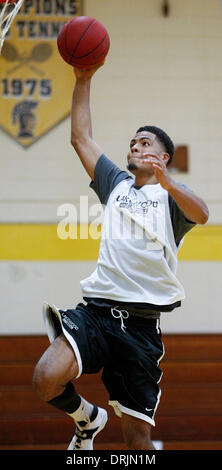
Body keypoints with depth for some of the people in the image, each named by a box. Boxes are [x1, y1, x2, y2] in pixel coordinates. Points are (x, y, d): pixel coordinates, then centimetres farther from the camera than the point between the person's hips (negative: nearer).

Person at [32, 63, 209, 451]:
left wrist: (166, 183, -34)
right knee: (46, 380, -24)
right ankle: (88, 419, 7)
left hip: (141, 323, -3)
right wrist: (83, 80, 11)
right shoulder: (117, 183, 21)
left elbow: (200, 214, -16)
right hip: (96, 311, 3)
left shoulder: (172, 196, 8)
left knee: (137, 436, -4)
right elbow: (81, 138, 18)